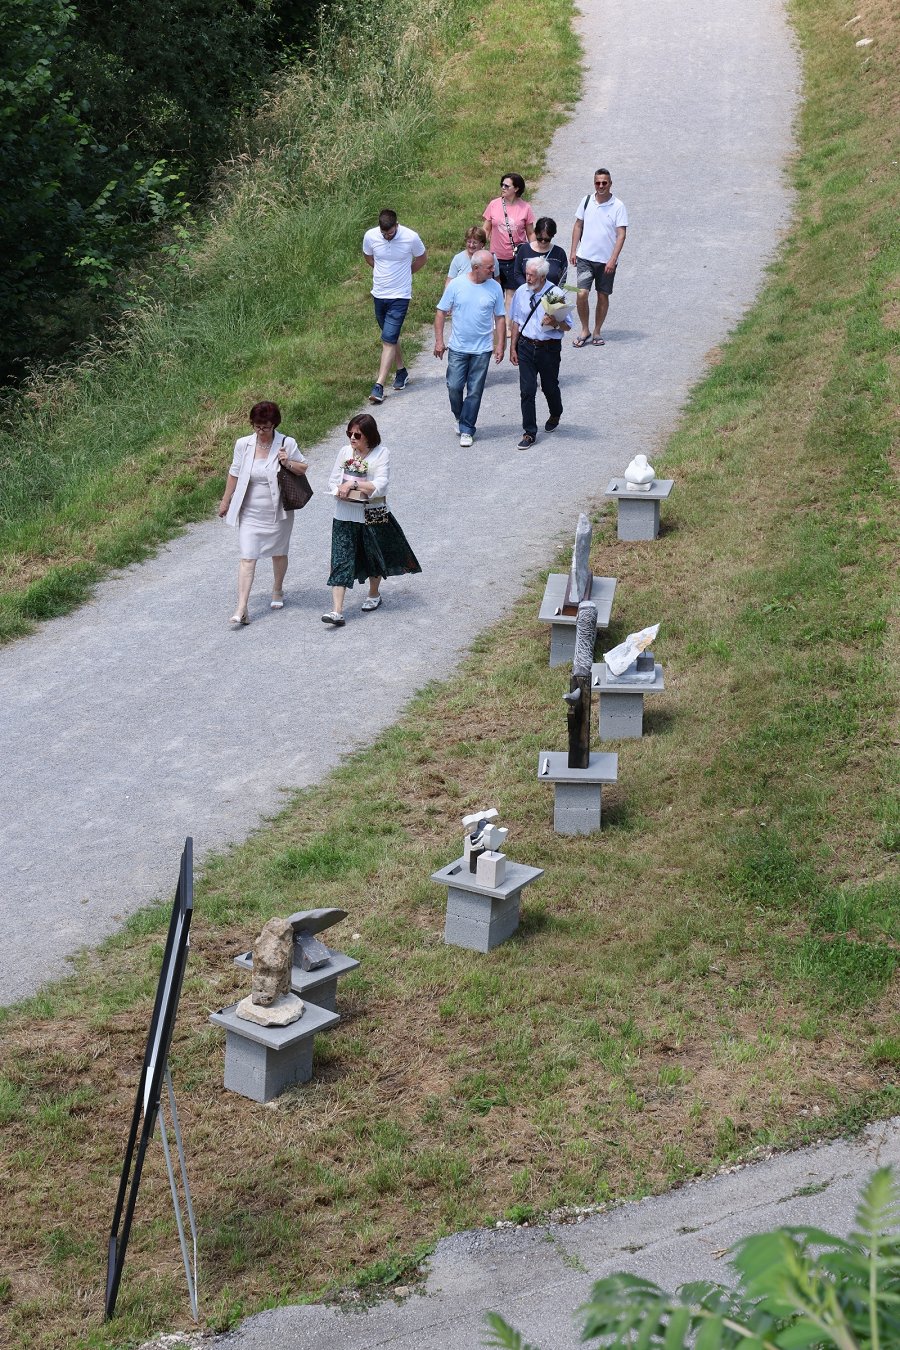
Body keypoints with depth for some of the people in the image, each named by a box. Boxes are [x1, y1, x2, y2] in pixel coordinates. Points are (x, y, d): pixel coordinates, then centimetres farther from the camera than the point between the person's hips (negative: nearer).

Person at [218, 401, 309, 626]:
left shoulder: (287, 444, -9)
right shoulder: (243, 444, -5)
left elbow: (303, 468, 2)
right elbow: (234, 473, 7)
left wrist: (288, 464, -19)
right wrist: (225, 501, 13)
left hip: (278, 512, 0)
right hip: (250, 512, 0)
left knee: (279, 553, 17)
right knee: (247, 558, -7)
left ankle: (277, 591, 44)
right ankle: (241, 610, -11)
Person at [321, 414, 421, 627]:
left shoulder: (381, 454, -9)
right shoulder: (345, 452, 3)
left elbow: (380, 486, -19)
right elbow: (332, 481, 5)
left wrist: (353, 483, -24)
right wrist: (341, 492, -17)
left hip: (373, 515, -2)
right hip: (345, 516, 2)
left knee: (374, 556, 18)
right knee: (340, 561, -6)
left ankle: (374, 594, 46)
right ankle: (337, 611, -11)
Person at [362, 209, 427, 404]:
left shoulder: (411, 238, -17)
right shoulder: (370, 236, -9)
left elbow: (422, 258, 4)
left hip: (400, 296, -4)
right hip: (379, 294, 4)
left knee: (388, 339, -11)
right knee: (391, 337, 18)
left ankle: (379, 387, -14)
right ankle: (401, 371, 39)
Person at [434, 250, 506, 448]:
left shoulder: (494, 288, -2)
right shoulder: (456, 285, -6)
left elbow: (500, 318, 5)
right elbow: (441, 312, 0)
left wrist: (500, 346, 1)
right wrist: (439, 341, -5)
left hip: (482, 350, 0)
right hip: (458, 348, 0)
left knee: (474, 391, 2)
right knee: (454, 387, 0)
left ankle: (466, 430, 11)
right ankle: (459, 416, 29)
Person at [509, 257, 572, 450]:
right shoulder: (521, 292, -1)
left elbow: (567, 326, -8)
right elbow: (516, 321, 10)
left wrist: (555, 323, -29)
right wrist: (513, 348, 8)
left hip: (549, 348, -2)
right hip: (526, 346, 2)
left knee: (550, 387, 15)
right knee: (527, 391, -2)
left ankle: (555, 416, 46)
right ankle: (529, 433, 6)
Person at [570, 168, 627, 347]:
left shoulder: (618, 206, -6)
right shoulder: (587, 201, 3)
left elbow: (621, 234, -9)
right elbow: (578, 226, 12)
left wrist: (613, 259, -17)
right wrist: (573, 250, 6)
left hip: (606, 260, -1)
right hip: (585, 258, 1)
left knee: (603, 297, 7)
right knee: (582, 294, -10)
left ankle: (596, 332, 21)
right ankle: (584, 330, 7)